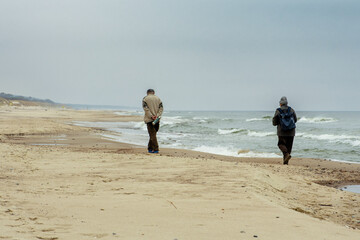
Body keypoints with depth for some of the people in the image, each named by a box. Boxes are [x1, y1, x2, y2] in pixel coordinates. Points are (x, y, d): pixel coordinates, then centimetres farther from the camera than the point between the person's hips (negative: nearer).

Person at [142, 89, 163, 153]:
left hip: (149, 119, -4)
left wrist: (151, 116, -15)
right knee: (153, 134, 14)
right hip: (157, 120, 4)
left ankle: (156, 149, -11)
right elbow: (161, 108, 2)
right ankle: (150, 148, 18)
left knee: (152, 134, -6)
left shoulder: (145, 98, 3)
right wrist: (157, 116, -8)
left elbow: (146, 108, -10)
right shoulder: (158, 98, 13)